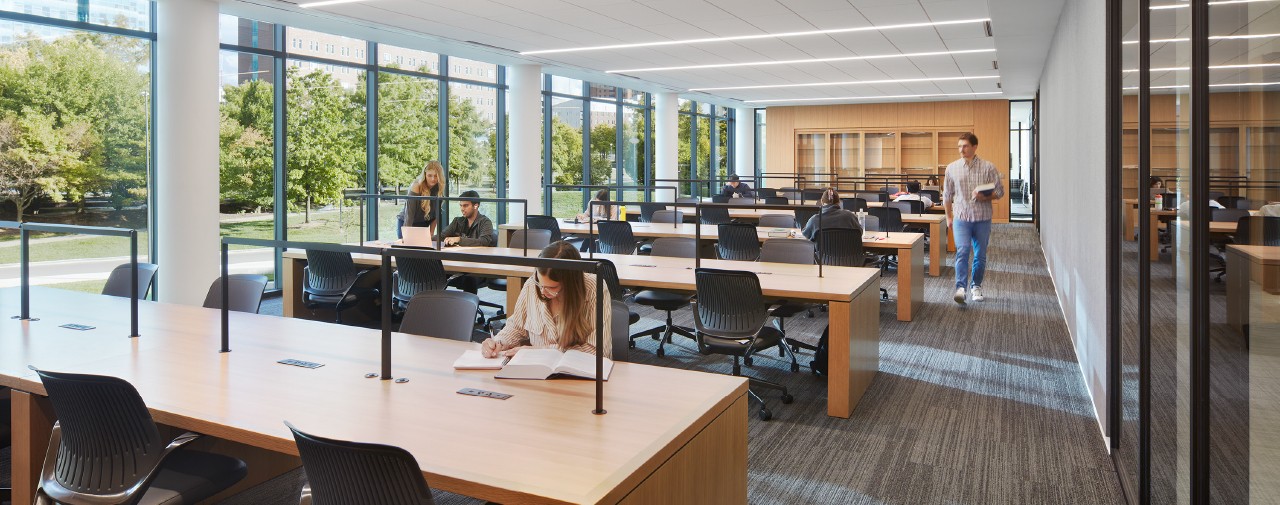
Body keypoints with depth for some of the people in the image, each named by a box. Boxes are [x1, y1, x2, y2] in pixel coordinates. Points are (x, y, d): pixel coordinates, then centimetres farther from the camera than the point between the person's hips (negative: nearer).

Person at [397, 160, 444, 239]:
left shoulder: (439, 188, -11)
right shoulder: (416, 187, -25)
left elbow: (436, 213, -5)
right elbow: (409, 214, -29)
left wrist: (431, 234, -9)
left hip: (424, 225, 4)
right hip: (406, 224, -4)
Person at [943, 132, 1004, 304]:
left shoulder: (988, 167, -2)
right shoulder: (952, 168, 3)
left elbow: (999, 192, 1)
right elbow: (947, 195, 12)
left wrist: (984, 197, -18)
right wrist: (949, 217, 14)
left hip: (982, 219, 1)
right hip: (961, 217, 0)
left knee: (980, 256, 10)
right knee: (962, 251, -15)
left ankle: (976, 286, 25)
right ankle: (960, 288, -20)